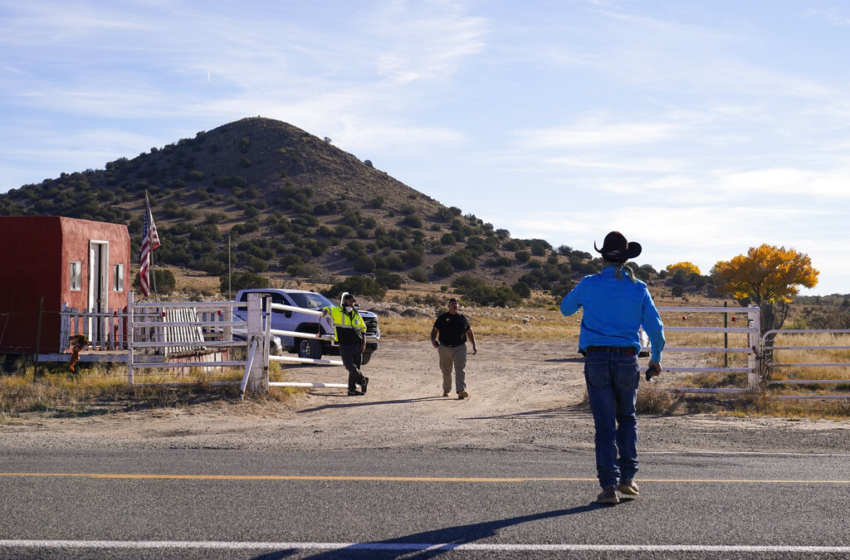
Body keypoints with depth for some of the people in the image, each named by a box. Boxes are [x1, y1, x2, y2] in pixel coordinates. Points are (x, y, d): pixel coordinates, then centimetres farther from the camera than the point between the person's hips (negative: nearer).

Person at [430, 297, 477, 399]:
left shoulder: (462, 318, 9)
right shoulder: (442, 318, 5)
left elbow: (469, 332, 16)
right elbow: (435, 330, 3)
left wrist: (474, 345, 10)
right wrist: (433, 340, -17)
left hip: (459, 348, 0)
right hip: (445, 348, 1)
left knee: (460, 369, -15)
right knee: (446, 372, 11)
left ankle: (461, 391, -23)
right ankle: (446, 390, 30)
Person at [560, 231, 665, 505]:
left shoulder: (589, 285, 0)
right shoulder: (638, 289, 2)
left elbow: (566, 308, 17)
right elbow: (655, 329, 2)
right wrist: (656, 359, 17)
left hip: (596, 361, -1)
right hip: (627, 361, 1)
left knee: (605, 426, 3)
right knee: (627, 418, 21)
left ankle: (609, 486, -3)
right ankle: (627, 477, 14)